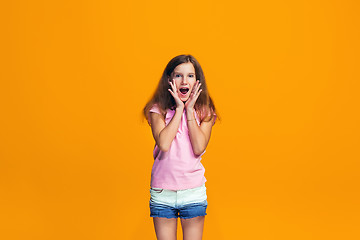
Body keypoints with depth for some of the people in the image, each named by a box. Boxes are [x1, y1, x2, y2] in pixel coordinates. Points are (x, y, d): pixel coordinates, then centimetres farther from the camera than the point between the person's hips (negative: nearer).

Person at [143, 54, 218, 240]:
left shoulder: (205, 112, 2)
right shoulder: (158, 110, -2)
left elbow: (199, 148, -13)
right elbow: (163, 144, -19)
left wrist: (190, 110, -10)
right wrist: (179, 109, -12)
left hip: (194, 192, 1)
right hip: (162, 192, -1)